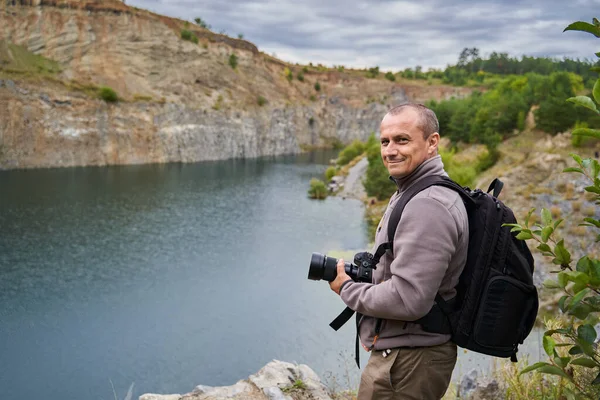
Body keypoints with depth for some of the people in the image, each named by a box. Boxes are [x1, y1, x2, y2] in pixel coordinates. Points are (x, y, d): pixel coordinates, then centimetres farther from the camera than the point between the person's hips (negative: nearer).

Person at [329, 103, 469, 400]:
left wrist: (347, 288, -13)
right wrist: (364, 273, 6)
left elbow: (408, 300, -27)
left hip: (406, 364, -10)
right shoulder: (409, 193, 11)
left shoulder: (428, 206, -23)